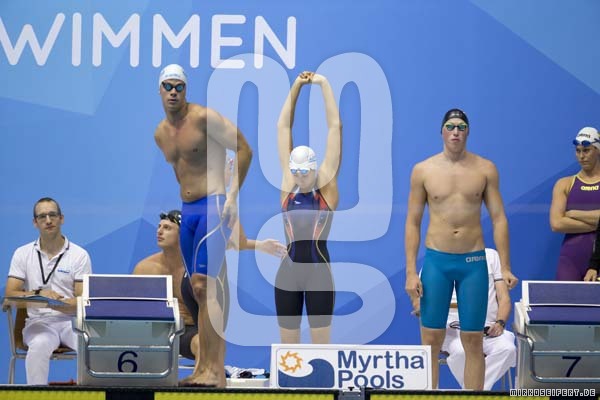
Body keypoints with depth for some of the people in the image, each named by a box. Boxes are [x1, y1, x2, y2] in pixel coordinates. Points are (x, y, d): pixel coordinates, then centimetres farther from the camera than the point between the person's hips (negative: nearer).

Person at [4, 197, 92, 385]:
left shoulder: (79, 255, 5)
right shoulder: (22, 254, 9)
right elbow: (9, 295, 1)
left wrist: (53, 302, -19)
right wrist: (38, 294, -17)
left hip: (72, 320, 0)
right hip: (39, 321, 0)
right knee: (39, 345, -37)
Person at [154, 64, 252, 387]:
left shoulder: (203, 117, -10)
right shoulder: (160, 134, 13)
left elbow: (243, 149, -9)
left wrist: (233, 196, -14)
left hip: (214, 206, -8)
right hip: (186, 212, 8)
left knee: (203, 285, -16)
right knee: (197, 290, 8)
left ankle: (216, 372, -17)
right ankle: (204, 365, 11)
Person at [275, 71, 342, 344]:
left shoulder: (326, 185, 1)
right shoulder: (288, 185, 7)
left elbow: (335, 127, 0)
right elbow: (283, 127, 9)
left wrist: (324, 85, 1)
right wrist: (296, 86, 7)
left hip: (319, 272, -3)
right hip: (288, 273, 3)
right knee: (288, 350, 7)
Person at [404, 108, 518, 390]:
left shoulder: (485, 169, 2)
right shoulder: (423, 171, 1)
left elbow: (499, 219, 3)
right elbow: (412, 223, 3)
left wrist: (505, 267, -3)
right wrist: (411, 272, -3)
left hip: (473, 261, 0)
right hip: (436, 261, 0)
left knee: (473, 340, 3)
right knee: (431, 340, 1)